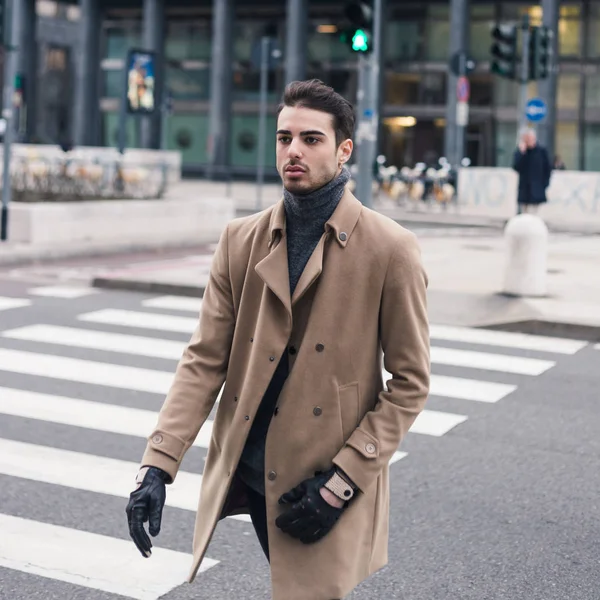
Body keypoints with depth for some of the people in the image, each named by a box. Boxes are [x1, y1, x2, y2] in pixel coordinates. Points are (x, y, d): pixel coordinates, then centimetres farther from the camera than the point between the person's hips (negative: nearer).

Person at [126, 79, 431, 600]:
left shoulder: (391, 249, -8)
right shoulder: (241, 240, 3)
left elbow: (409, 383, -6)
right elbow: (205, 359, 1)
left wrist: (342, 480, -12)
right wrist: (158, 463, -9)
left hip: (327, 484, -3)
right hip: (245, 472, 4)